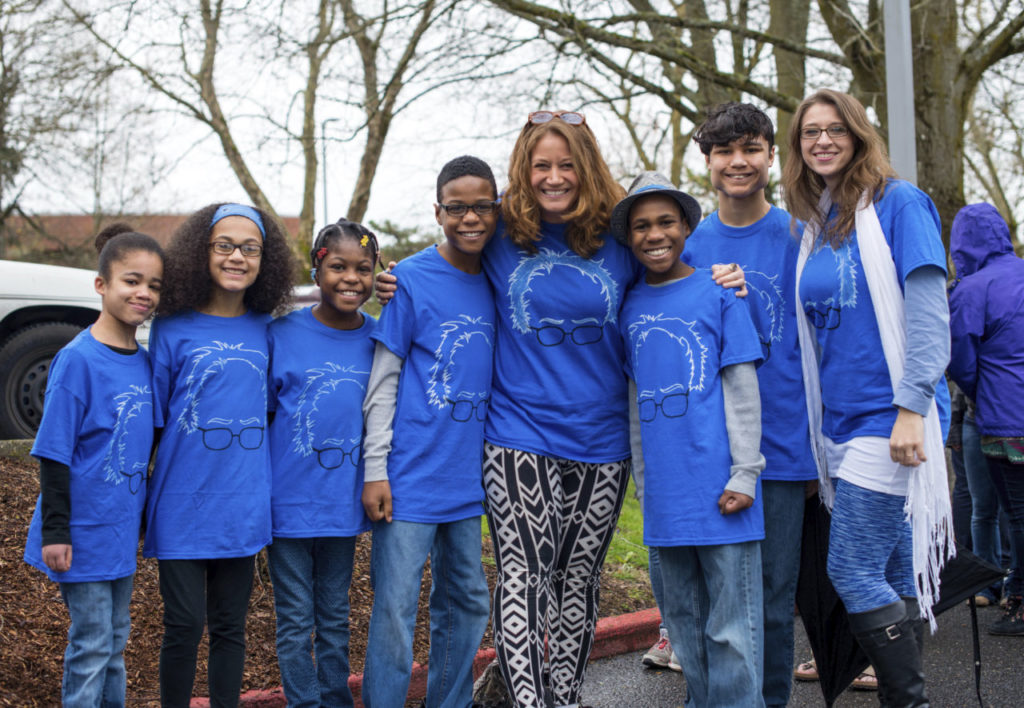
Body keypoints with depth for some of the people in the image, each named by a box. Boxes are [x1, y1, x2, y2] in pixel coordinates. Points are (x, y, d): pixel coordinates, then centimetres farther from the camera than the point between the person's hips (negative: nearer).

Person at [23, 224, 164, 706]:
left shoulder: (143, 362, 5)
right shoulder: (78, 360, -16)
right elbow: (53, 453, -15)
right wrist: (55, 530, -16)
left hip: (120, 530, 7)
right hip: (84, 533, -7)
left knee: (115, 640, 17)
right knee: (91, 645, 1)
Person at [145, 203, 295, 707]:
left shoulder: (266, 330, 4)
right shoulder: (173, 329, -4)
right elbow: (150, 421, 0)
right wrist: (138, 505, -1)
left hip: (242, 506, 3)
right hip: (183, 504, -3)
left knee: (230, 626, 12)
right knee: (184, 624, 0)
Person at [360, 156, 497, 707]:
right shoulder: (411, 279, -6)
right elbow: (384, 380, -5)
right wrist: (375, 470, -10)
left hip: (468, 482, 5)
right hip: (411, 478, -5)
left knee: (466, 605, 14)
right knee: (395, 612, -2)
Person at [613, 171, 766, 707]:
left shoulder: (718, 293, -2)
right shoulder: (631, 306, 11)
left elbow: (742, 390, -4)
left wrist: (744, 474, -9)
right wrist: (645, 477, 13)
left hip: (718, 490, -5)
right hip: (666, 495, 5)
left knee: (731, 631, -2)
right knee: (683, 623, 14)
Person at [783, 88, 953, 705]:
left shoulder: (897, 202, -6)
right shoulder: (813, 225, 14)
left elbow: (928, 311, -13)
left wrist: (912, 408, -19)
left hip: (889, 417, -7)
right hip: (842, 422, 7)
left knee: (853, 573, -10)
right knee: (894, 575, 11)